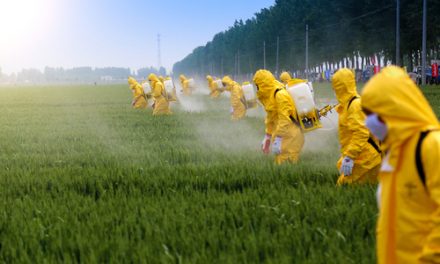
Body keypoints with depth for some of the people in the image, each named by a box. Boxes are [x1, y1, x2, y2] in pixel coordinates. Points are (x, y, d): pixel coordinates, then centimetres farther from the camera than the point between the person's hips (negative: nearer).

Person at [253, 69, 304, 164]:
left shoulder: (280, 94, -19)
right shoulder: (269, 95, 13)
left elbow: (285, 119, -23)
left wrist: (278, 139, -24)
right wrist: (268, 137, 22)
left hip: (291, 136, -10)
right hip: (282, 134, 10)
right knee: (279, 163, 11)